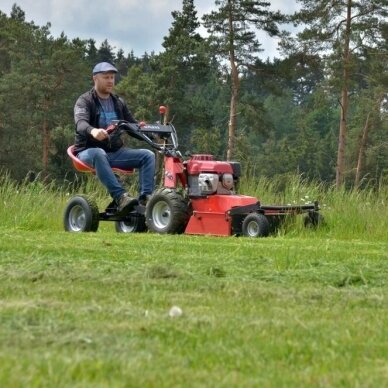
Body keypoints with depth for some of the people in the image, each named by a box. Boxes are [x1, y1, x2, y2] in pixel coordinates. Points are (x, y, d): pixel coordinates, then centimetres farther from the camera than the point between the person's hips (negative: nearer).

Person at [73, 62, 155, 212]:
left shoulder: (119, 102, 15)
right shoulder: (85, 101, -4)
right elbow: (80, 123, -24)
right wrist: (92, 130, -48)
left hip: (116, 152, 6)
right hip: (89, 151, -6)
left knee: (148, 155, -15)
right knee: (99, 154, -41)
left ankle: (146, 197, -29)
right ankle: (121, 197, -50)